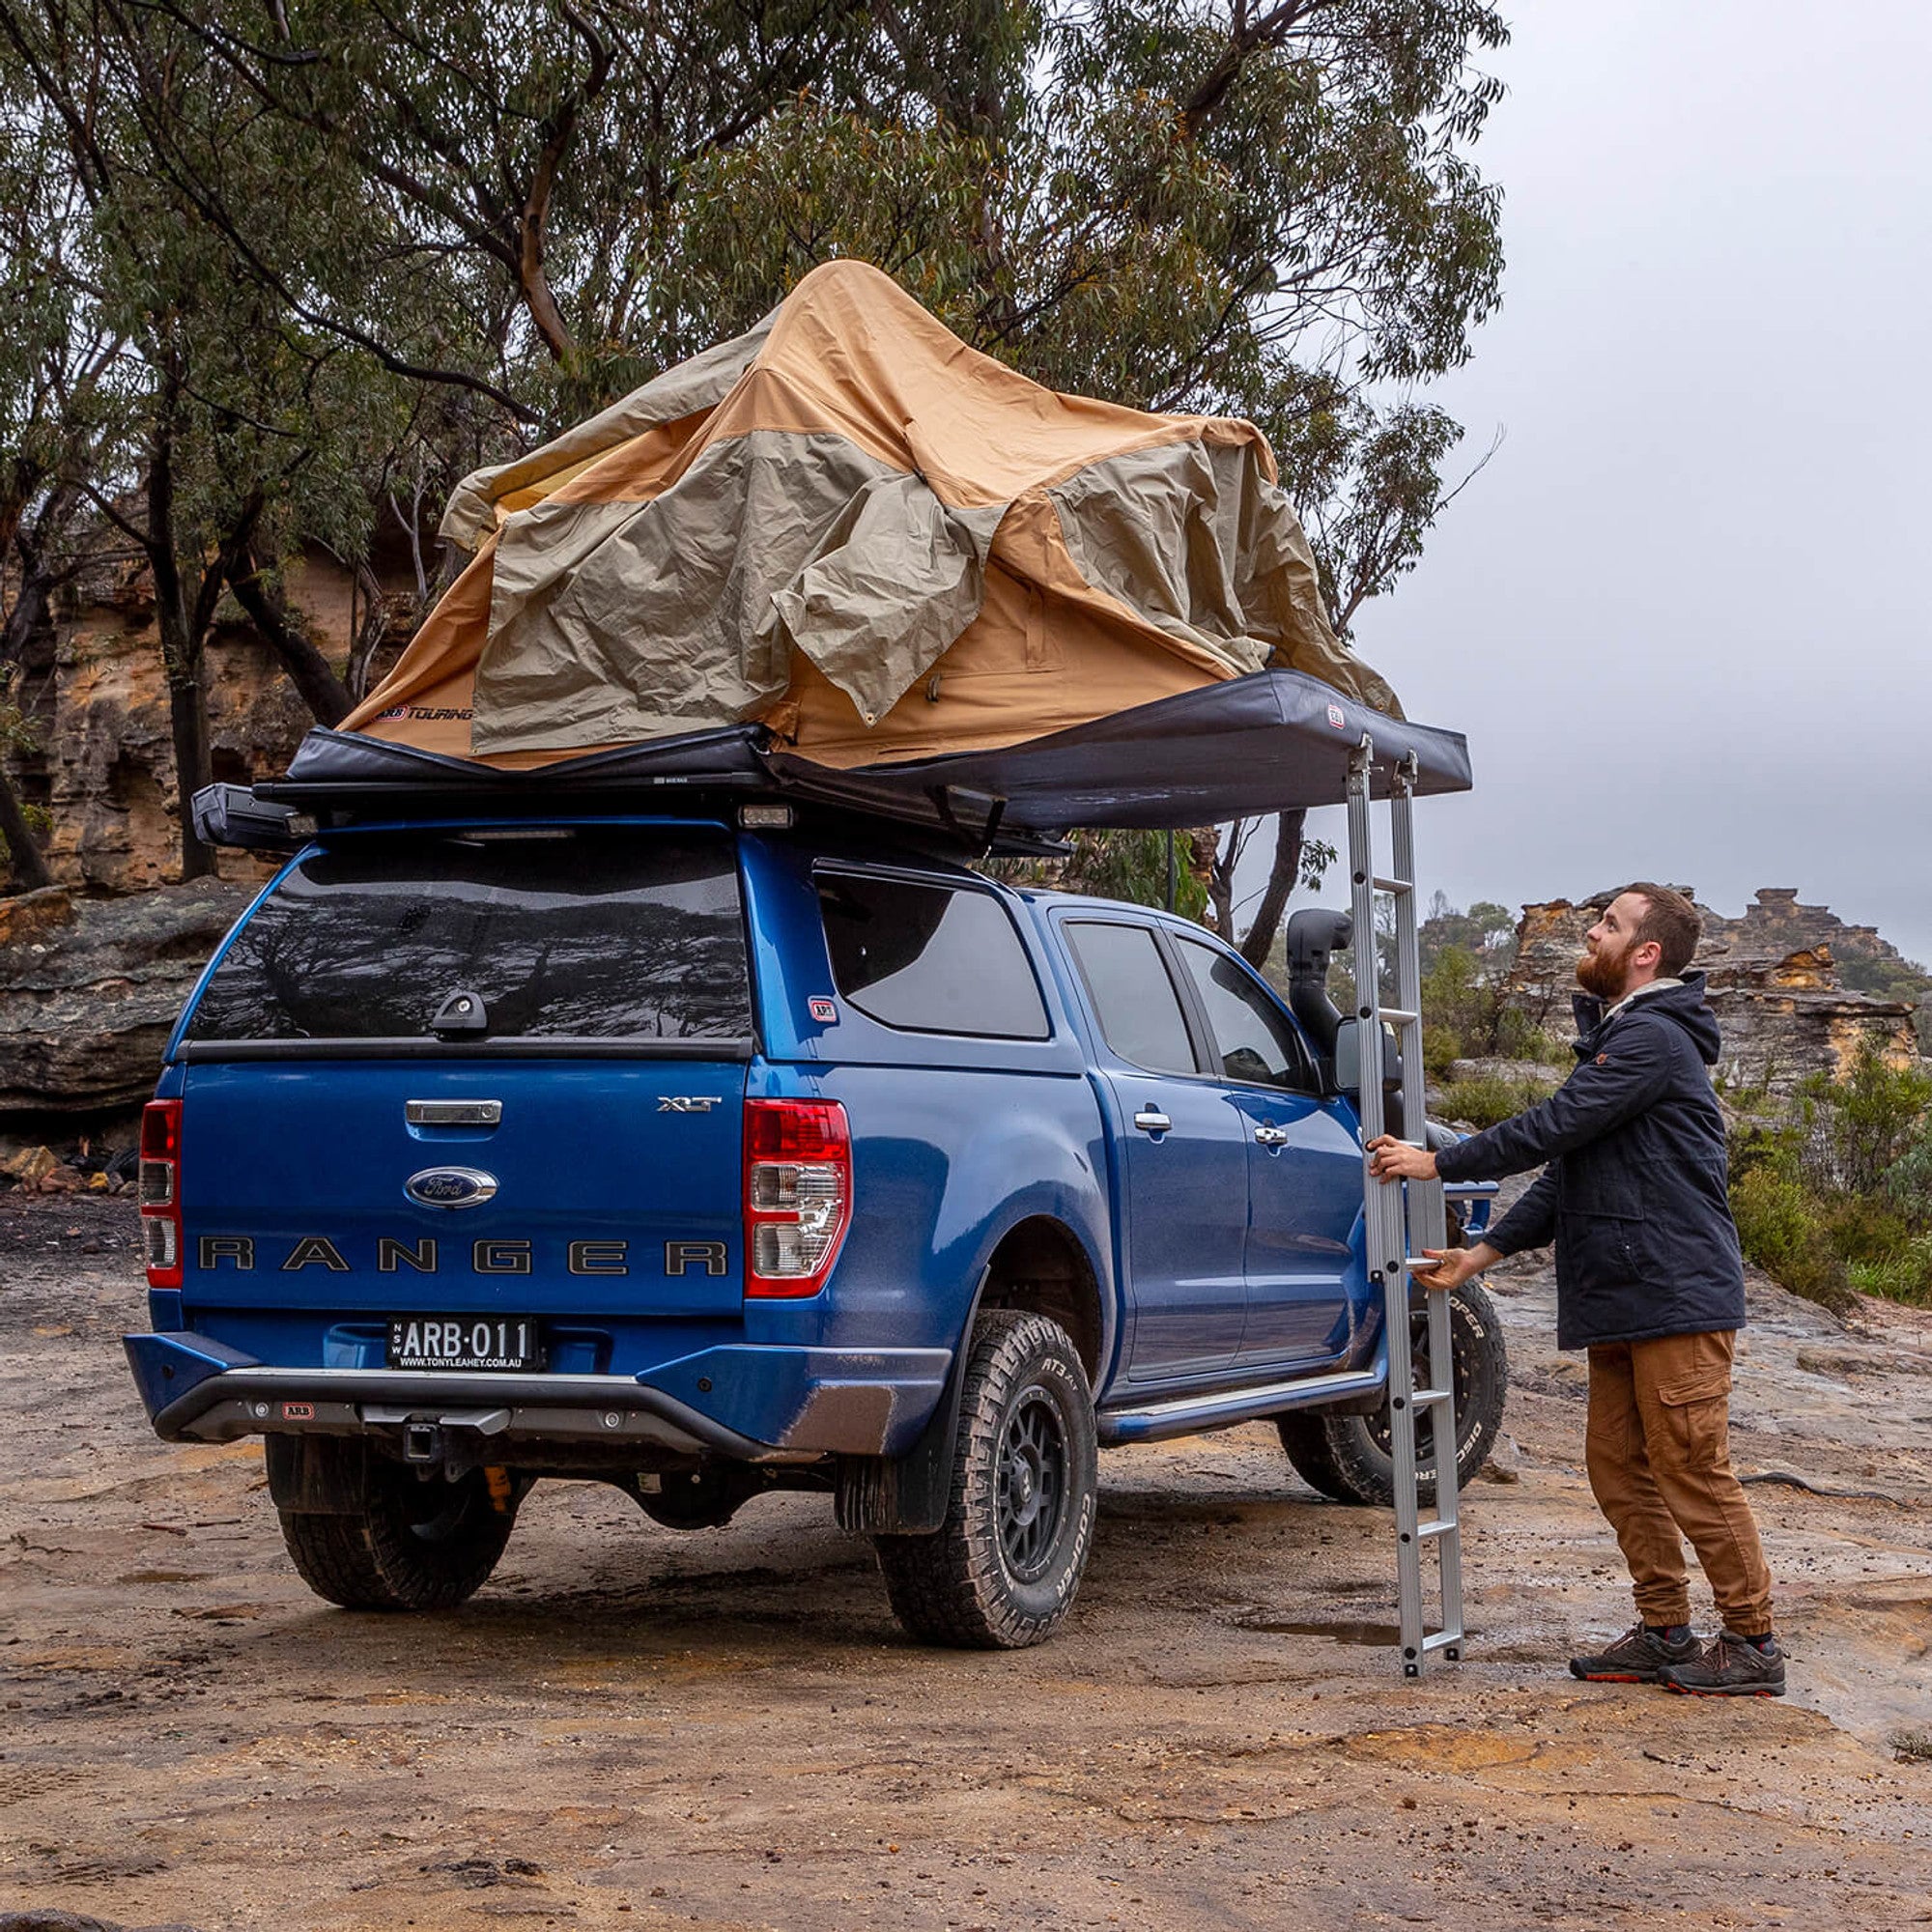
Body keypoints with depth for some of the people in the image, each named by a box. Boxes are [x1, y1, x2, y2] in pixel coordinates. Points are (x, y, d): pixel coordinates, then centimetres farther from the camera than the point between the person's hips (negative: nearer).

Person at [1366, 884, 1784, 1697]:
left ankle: (1752, 1644, 1)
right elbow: (1567, 1166, 19)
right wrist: (1485, 1252, 10)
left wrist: (1439, 1163, -10)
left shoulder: (1654, 1039, -13)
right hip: (1621, 1299, 10)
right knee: (1618, 1467, 11)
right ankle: (1663, 1634, 19)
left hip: (1675, 1294, -10)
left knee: (1692, 1473, -7)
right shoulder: (1613, 1037, 21)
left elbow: (1554, 1127, -19)